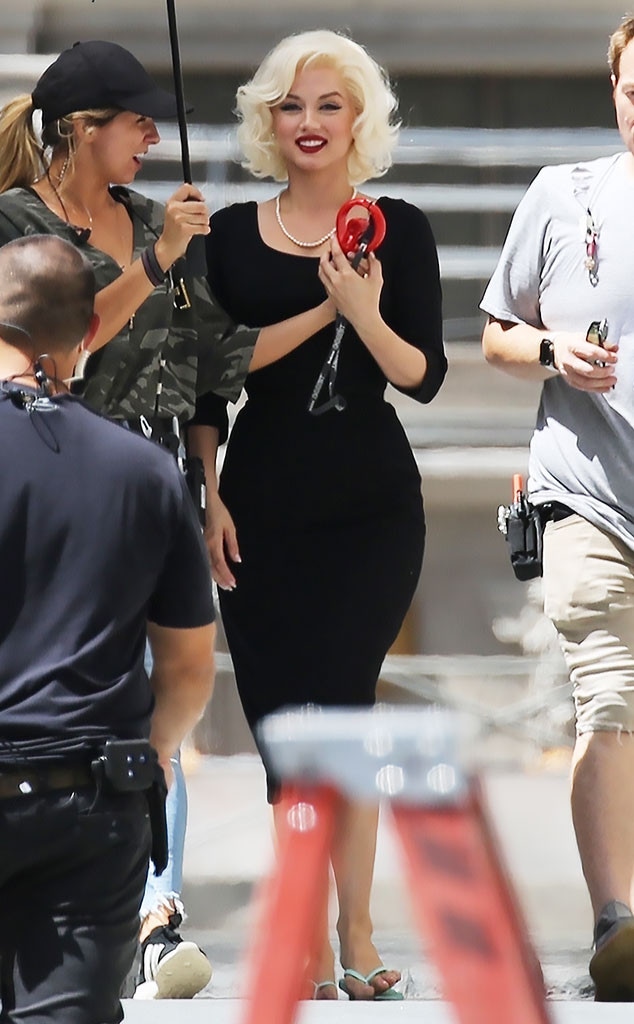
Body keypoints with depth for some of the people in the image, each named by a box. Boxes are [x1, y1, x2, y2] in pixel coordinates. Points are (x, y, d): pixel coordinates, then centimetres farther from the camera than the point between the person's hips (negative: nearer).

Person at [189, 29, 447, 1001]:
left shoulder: (398, 229, 1)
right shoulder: (232, 234, 6)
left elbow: (424, 376, -5)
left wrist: (366, 315, -21)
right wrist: (209, 497, -3)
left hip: (370, 508, -2)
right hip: (263, 508, 2)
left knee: (328, 711, -10)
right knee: (286, 719, 0)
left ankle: (341, 938, -2)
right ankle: (346, 940, 7)